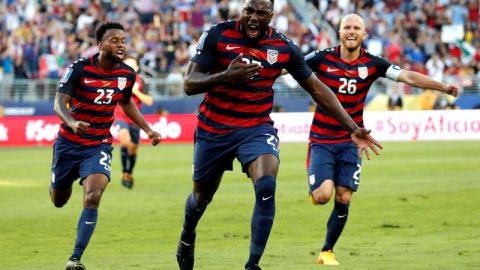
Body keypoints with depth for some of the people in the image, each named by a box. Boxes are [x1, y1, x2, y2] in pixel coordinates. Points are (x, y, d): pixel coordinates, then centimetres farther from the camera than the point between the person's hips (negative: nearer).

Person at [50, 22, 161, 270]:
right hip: (69, 143, -1)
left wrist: (147, 129, 11)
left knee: (92, 198, -22)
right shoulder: (80, 69, -16)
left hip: (99, 145, 1)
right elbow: (59, 103, -24)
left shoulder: (127, 74, -2)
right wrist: (72, 122, -44)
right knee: (58, 201, 14)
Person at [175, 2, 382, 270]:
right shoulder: (217, 35, -13)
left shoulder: (284, 47, -8)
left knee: (266, 187, -25)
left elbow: (317, 88, 2)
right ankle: (187, 237, 51)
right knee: (202, 196, 15)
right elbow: (189, 84, -15)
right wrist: (226, 76, -34)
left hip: (257, 129, 0)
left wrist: (353, 128, -2)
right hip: (213, 130, 0)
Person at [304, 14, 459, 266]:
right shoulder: (323, 58, -7)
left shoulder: (372, 64, -2)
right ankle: (315, 186, 23)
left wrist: (443, 87, -17)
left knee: (343, 199, -2)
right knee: (322, 195, -16)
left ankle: (327, 251, 16)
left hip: (351, 142, 2)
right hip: (322, 139, -2)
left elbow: (408, 76, -7)